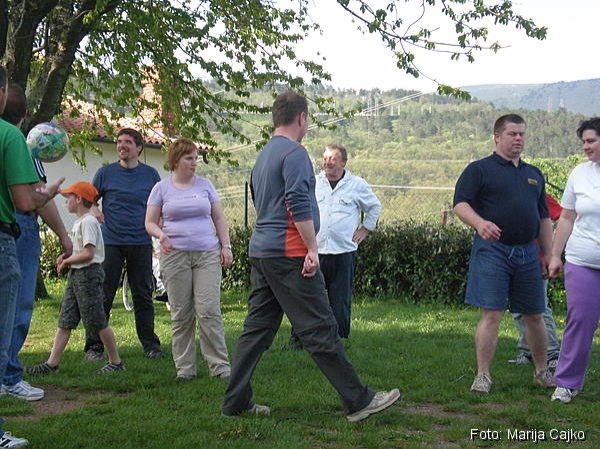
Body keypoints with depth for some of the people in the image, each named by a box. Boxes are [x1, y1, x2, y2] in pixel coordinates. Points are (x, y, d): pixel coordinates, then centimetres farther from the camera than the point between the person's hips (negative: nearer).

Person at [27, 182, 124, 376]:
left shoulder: (88, 222, -15)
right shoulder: (79, 222, 16)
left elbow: (88, 253, -22)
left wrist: (66, 262, -10)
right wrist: (66, 257, 6)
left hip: (88, 273, -10)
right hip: (76, 273, 10)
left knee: (97, 321, -3)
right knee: (65, 322, 7)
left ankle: (116, 361, 8)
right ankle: (52, 363, 7)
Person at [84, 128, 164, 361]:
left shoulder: (150, 174, 7)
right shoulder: (105, 172, 4)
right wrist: (95, 210, -7)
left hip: (141, 243, 1)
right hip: (111, 242, -1)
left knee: (143, 295, 7)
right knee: (103, 295, 0)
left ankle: (150, 344, 15)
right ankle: (93, 346, 7)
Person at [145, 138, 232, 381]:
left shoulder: (205, 185, 12)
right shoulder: (162, 188, 7)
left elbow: (219, 218, 15)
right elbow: (150, 222, 8)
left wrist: (226, 246, 5)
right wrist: (161, 235, -13)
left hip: (208, 254, 1)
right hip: (175, 255, -1)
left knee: (209, 311, -7)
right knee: (181, 315, 1)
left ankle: (220, 365, -1)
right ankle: (184, 368, 10)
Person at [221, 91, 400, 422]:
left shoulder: (263, 156, 19)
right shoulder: (294, 152, -9)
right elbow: (299, 205, -19)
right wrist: (312, 249, -17)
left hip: (259, 252, 9)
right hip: (288, 254, -9)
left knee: (257, 329, 11)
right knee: (320, 329, -6)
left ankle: (235, 402, 13)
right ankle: (358, 400, -1)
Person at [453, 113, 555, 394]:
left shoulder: (534, 174, 18)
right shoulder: (479, 169, 0)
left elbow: (544, 218, 21)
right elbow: (460, 204, -11)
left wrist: (548, 255, 16)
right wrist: (480, 223, -30)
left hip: (528, 253, 5)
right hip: (493, 250, -5)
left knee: (534, 315, 12)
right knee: (491, 315, -6)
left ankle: (542, 371, 28)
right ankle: (483, 376, 2)